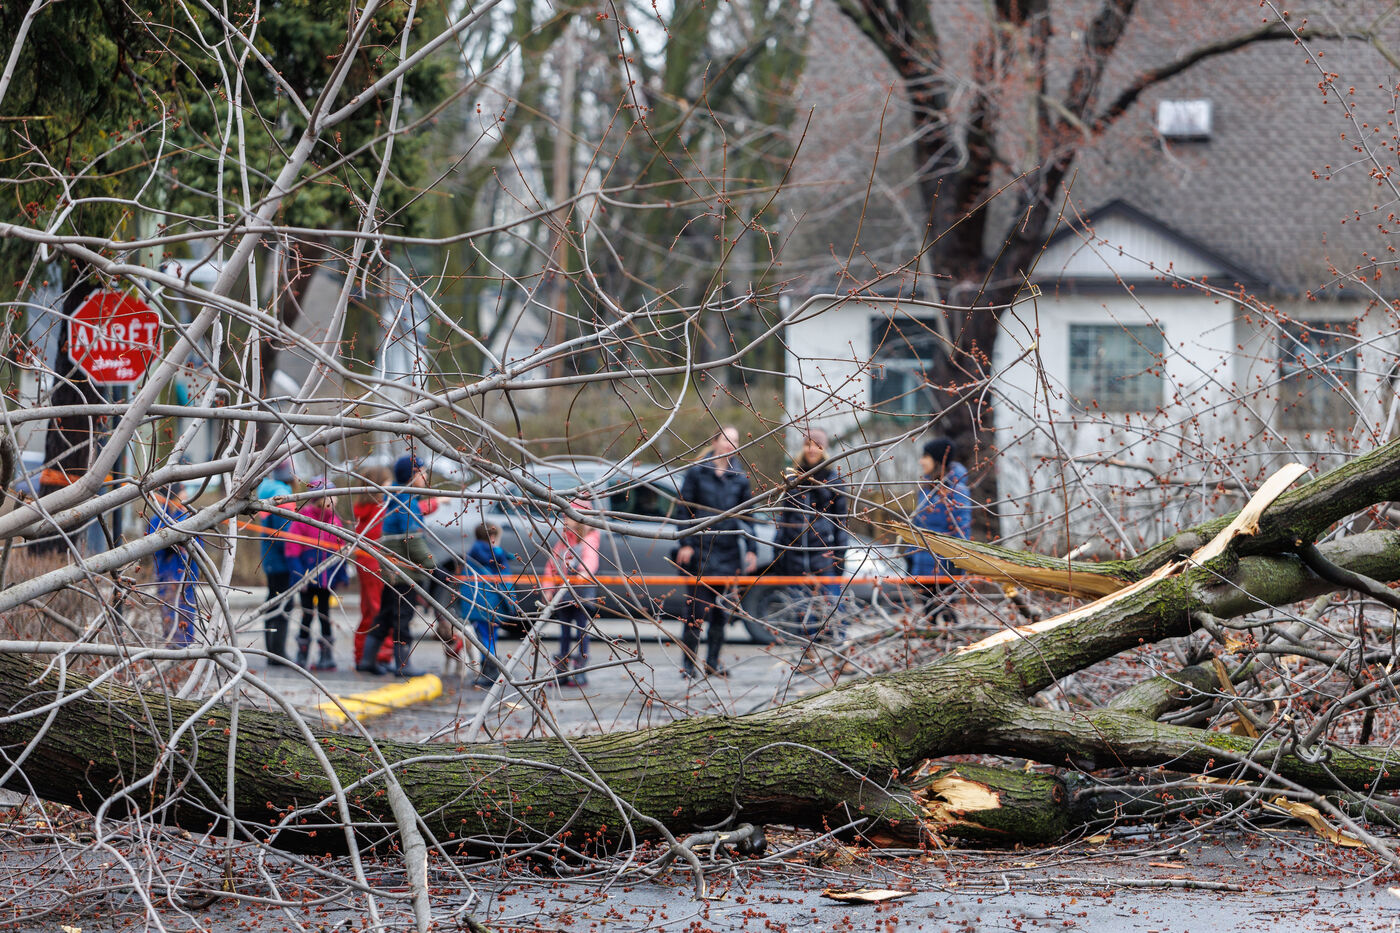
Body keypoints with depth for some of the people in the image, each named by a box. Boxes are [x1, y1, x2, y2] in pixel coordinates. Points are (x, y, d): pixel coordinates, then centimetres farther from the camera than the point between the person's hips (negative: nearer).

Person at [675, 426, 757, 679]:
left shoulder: (740, 478, 11)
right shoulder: (697, 473, 2)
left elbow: (745, 516, 16)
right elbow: (684, 509, 1)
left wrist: (750, 549, 9)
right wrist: (685, 543, -8)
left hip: (728, 551, 3)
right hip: (700, 549, -3)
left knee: (722, 610, 4)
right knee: (697, 607, -6)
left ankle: (713, 660, 13)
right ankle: (689, 662, 0)